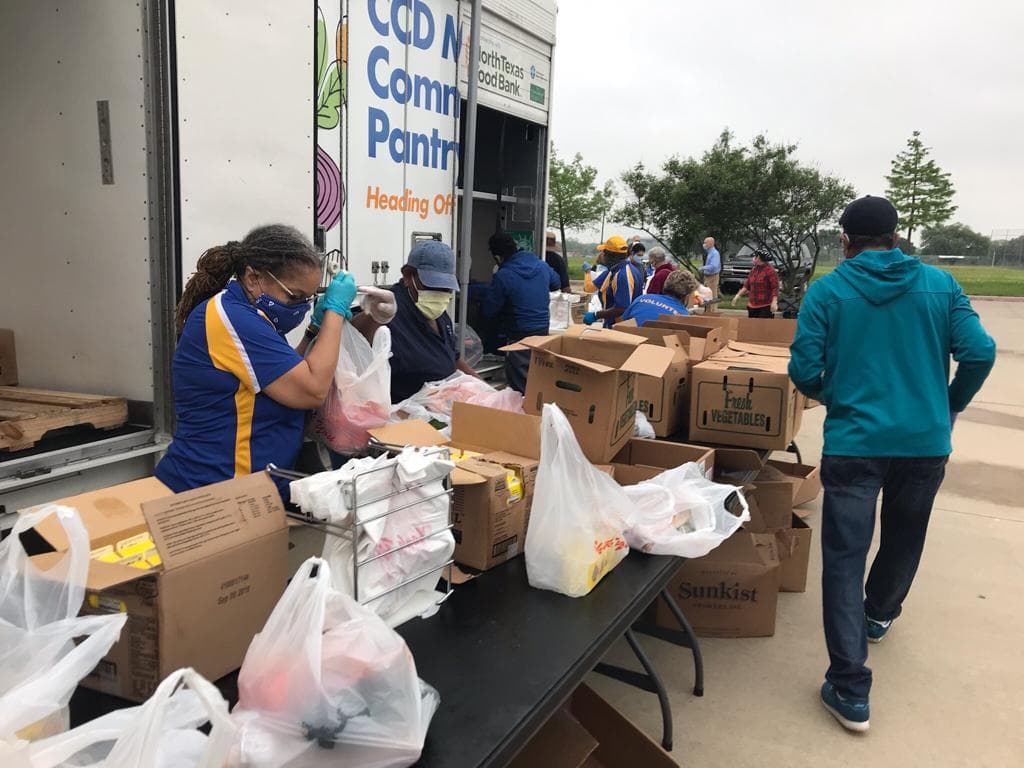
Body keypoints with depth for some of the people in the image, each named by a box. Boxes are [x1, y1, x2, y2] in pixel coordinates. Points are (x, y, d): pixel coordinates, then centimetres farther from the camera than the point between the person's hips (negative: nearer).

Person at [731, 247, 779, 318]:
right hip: (752, 306, 7)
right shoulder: (753, 270, 13)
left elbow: (775, 288, -13)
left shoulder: (770, 270, -8)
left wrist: (774, 302, -22)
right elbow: (747, 286, 21)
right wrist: (738, 295, 14)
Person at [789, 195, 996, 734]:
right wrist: (952, 406, 12)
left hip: (853, 442, -3)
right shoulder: (939, 284, 2)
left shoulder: (827, 291, -4)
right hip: (926, 442, 3)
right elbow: (980, 352, -5)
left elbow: (804, 371, -9)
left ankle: (851, 691, -2)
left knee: (844, 557, 1)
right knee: (904, 541, 25)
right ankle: (878, 615, 50)